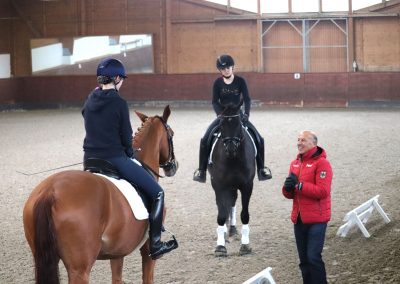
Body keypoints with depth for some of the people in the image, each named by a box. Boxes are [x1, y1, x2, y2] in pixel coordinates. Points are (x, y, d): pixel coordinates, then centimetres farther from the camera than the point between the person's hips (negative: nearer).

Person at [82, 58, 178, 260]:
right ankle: (155, 245, 0)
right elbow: (126, 137, -8)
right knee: (157, 193, 4)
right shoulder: (119, 103, -12)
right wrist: (129, 154, 14)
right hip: (115, 158, -7)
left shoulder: (89, 101, 8)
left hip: (90, 159, 7)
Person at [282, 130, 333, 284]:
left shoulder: (321, 163, -10)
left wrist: (299, 185, -22)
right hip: (299, 219, 7)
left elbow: (322, 191, -21)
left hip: (316, 219, -7)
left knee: (314, 257, -10)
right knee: (304, 259, 12)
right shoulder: (295, 163, 13)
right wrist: (288, 188, -8)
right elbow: (290, 194, 16)